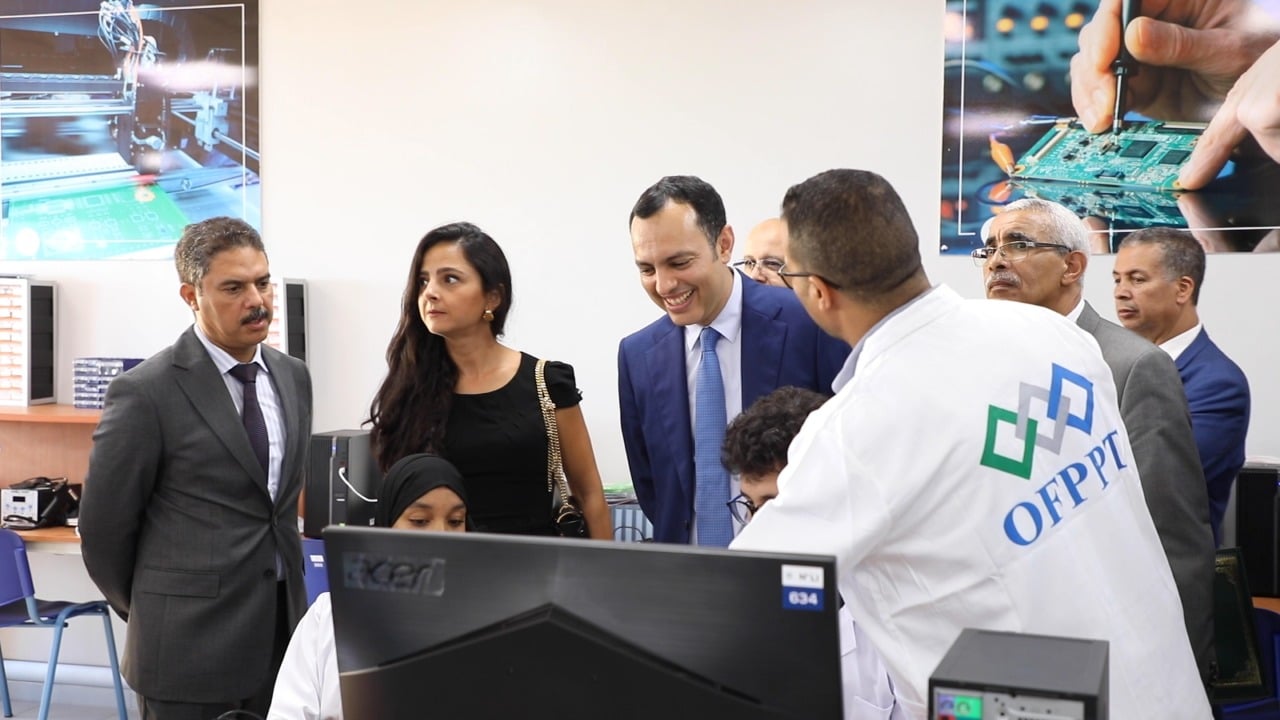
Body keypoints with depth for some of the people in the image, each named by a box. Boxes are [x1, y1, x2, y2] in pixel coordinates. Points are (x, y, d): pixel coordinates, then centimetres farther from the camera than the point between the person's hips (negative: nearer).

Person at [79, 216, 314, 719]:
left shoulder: (293, 377, 8)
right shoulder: (146, 393, -12)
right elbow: (104, 527, -6)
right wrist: (154, 616, 6)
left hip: (283, 632, 6)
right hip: (190, 648, -5)